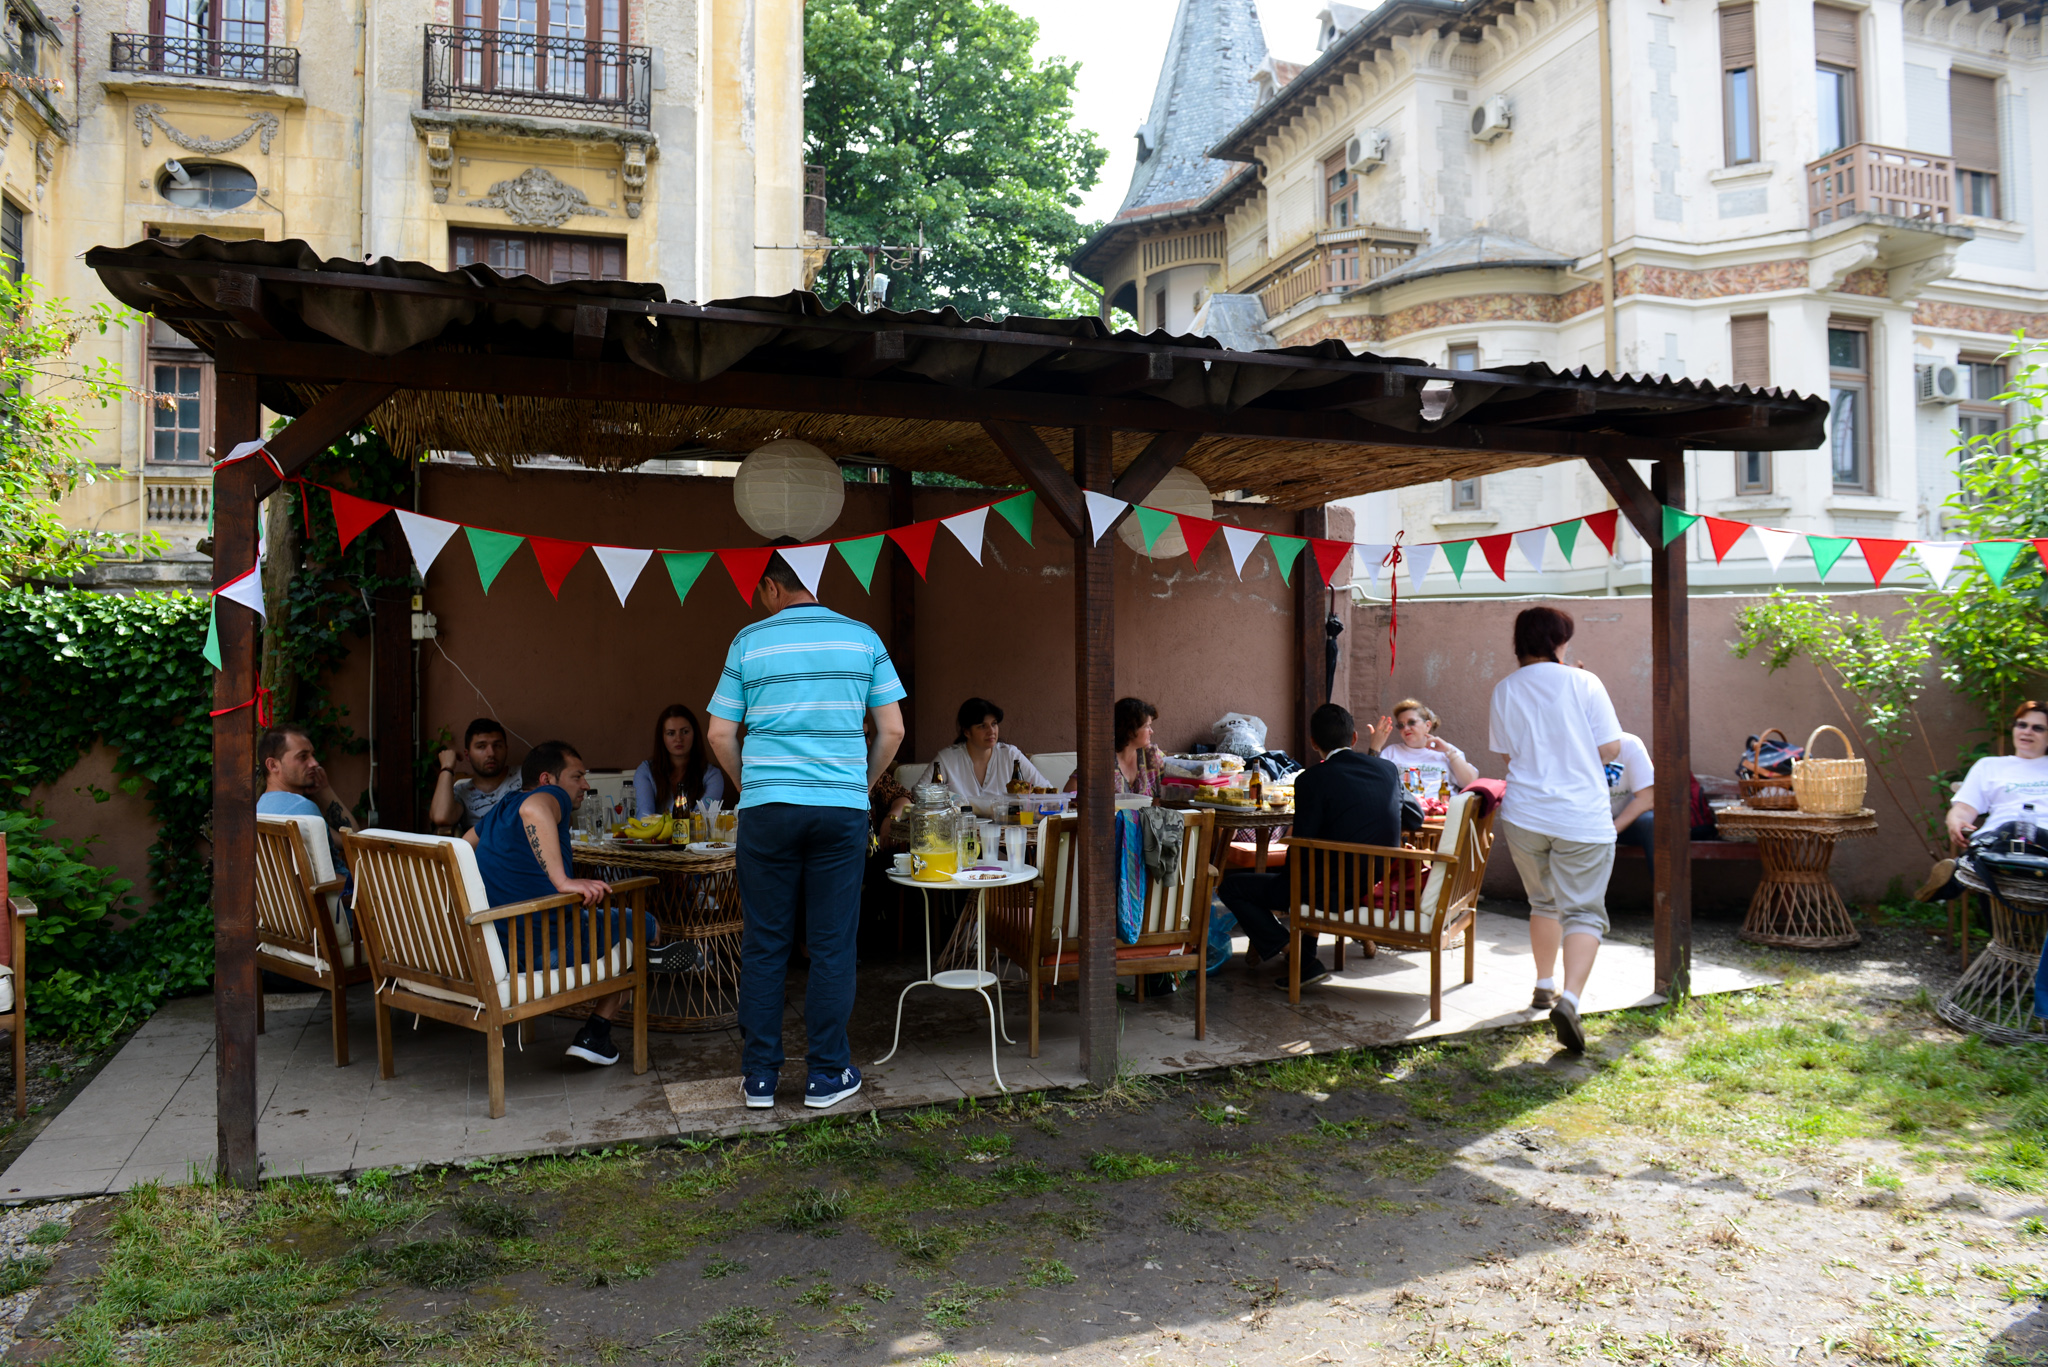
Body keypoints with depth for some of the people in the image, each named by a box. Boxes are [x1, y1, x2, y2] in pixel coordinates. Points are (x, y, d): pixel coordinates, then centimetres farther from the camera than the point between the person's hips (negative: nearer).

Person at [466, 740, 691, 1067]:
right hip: (543, 949, -9)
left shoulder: (499, 810, 16)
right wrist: (564, 880, -40)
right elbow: (533, 809, -36)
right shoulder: (552, 794, -10)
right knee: (644, 924, 10)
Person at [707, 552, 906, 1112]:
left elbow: (720, 736, 4)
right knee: (832, 945, 6)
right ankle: (827, 1075, 12)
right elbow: (892, 730, 4)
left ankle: (759, 1077, 15)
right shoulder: (862, 637, 5)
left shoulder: (749, 641, 3)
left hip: (767, 811, 0)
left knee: (763, 945, 8)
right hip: (842, 810, 0)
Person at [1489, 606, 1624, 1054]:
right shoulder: (1584, 683, -6)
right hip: (1583, 817, -3)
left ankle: (1544, 986, 32)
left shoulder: (1504, 690, 2)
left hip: (1524, 815, 3)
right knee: (1583, 912, -1)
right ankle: (1569, 998, -19)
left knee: (1544, 902, 23)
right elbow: (1611, 748, -4)